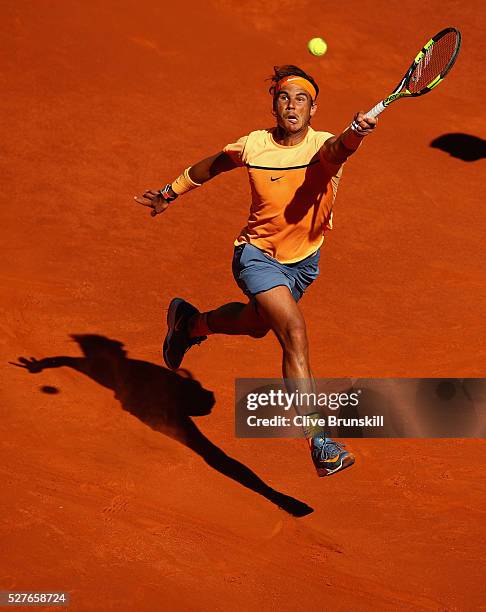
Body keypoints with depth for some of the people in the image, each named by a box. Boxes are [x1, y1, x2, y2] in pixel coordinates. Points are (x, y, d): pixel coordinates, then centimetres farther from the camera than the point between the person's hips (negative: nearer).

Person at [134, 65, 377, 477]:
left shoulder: (323, 148, -19)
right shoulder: (253, 145, -15)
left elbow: (339, 147, -46)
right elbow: (213, 165, 7)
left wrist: (355, 134, -69)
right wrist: (172, 191, 15)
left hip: (303, 262, 4)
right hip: (257, 254, -3)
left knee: (257, 325, 28)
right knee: (294, 332, -25)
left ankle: (190, 322, 60)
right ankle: (319, 442, -30)